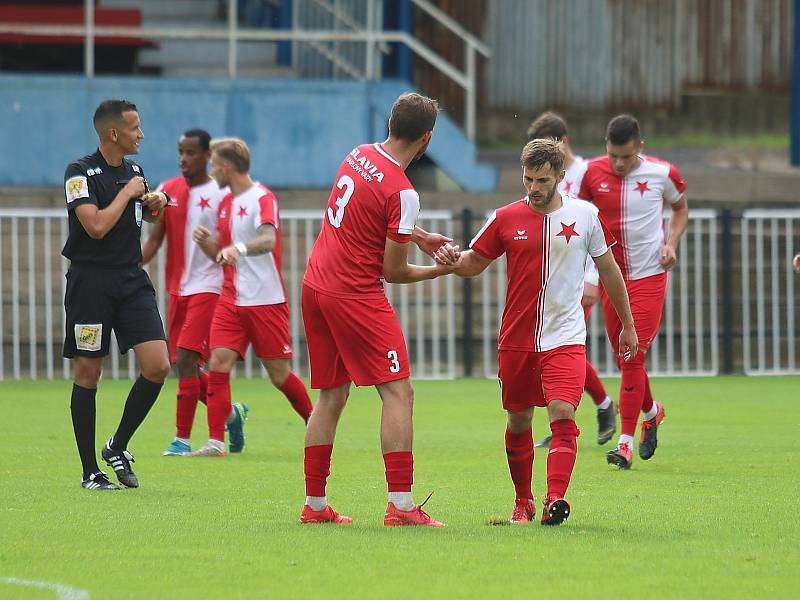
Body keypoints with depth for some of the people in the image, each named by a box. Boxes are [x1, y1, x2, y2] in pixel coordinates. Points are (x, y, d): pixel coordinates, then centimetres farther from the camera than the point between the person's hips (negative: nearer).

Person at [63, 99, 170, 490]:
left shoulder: (133, 170, 11)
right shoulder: (80, 172, -10)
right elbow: (96, 225, -22)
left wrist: (153, 205, 8)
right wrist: (127, 193, -12)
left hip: (132, 281, 6)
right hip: (90, 280, -6)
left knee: (158, 367, -7)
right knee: (88, 374, 0)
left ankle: (118, 447, 11)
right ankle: (90, 471, 8)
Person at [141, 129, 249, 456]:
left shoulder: (221, 195, -6)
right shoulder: (168, 190, 9)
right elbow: (155, 239, 7)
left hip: (208, 287, -6)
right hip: (177, 289, 6)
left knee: (185, 358, -16)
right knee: (183, 365, 8)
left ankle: (182, 439, -10)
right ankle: (231, 413, 31)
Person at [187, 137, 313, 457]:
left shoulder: (262, 198, -10)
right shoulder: (226, 203, 15)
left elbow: (268, 240, -28)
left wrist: (237, 248, -47)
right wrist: (204, 241, -1)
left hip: (266, 300, -7)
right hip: (231, 299, 7)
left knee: (279, 375, 0)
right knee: (218, 364, -9)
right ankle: (216, 441, -11)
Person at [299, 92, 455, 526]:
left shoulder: (359, 155, 7)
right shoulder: (402, 192, -16)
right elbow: (393, 271, -10)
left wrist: (417, 236, 21)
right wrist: (440, 270, 6)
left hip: (316, 287, 8)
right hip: (356, 295, -8)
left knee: (331, 397, 13)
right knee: (398, 393, -6)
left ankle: (314, 504, 14)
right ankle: (401, 506, -13)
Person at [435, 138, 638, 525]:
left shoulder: (585, 215, 1)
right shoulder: (506, 218, 1)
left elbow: (608, 270, 12)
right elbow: (475, 263, 10)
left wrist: (627, 326, 16)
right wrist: (454, 260, -15)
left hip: (565, 338, -2)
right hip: (516, 339, 2)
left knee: (562, 413, -19)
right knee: (519, 422, 9)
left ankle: (555, 499, -27)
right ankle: (523, 502, 24)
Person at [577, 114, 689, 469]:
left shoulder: (661, 173, -7)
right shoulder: (592, 173, -3)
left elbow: (680, 207, 12)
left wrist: (671, 243, -4)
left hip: (648, 275, -3)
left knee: (632, 356, -11)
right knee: (625, 356, 10)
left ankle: (626, 442, -9)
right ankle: (652, 412, 39)